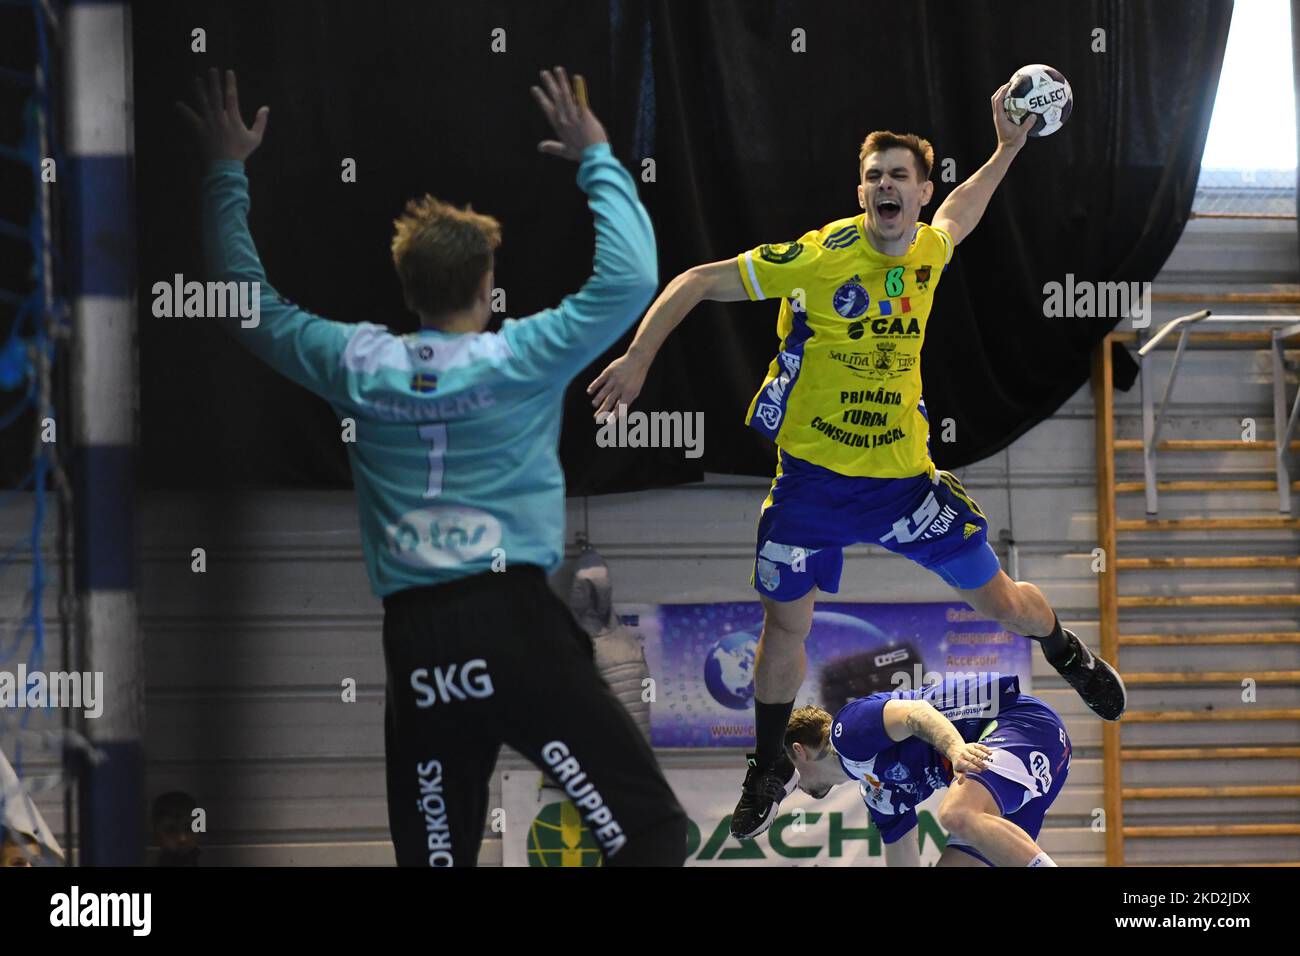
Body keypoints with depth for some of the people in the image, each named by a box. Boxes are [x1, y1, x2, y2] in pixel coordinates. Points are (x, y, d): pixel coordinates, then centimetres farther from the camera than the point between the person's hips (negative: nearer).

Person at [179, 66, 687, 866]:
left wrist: (228, 172, 30)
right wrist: (597, 159, 7)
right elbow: (629, 278, -2)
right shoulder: (521, 359, -1)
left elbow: (252, 303, 22)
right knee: (652, 832, -5)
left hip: (414, 647, 4)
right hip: (515, 621, -4)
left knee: (435, 856, 7)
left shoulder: (359, 368, 9)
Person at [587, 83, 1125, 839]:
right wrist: (638, 357, -20)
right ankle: (771, 770, 26)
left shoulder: (930, 250, -2)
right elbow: (698, 282, -14)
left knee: (1000, 600, 8)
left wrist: (1008, 149, 22)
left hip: (902, 476, 3)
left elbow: (959, 213, 26)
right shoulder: (818, 257, -18)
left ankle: (1066, 650, 42)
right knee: (786, 623, 3)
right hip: (812, 476, -3)